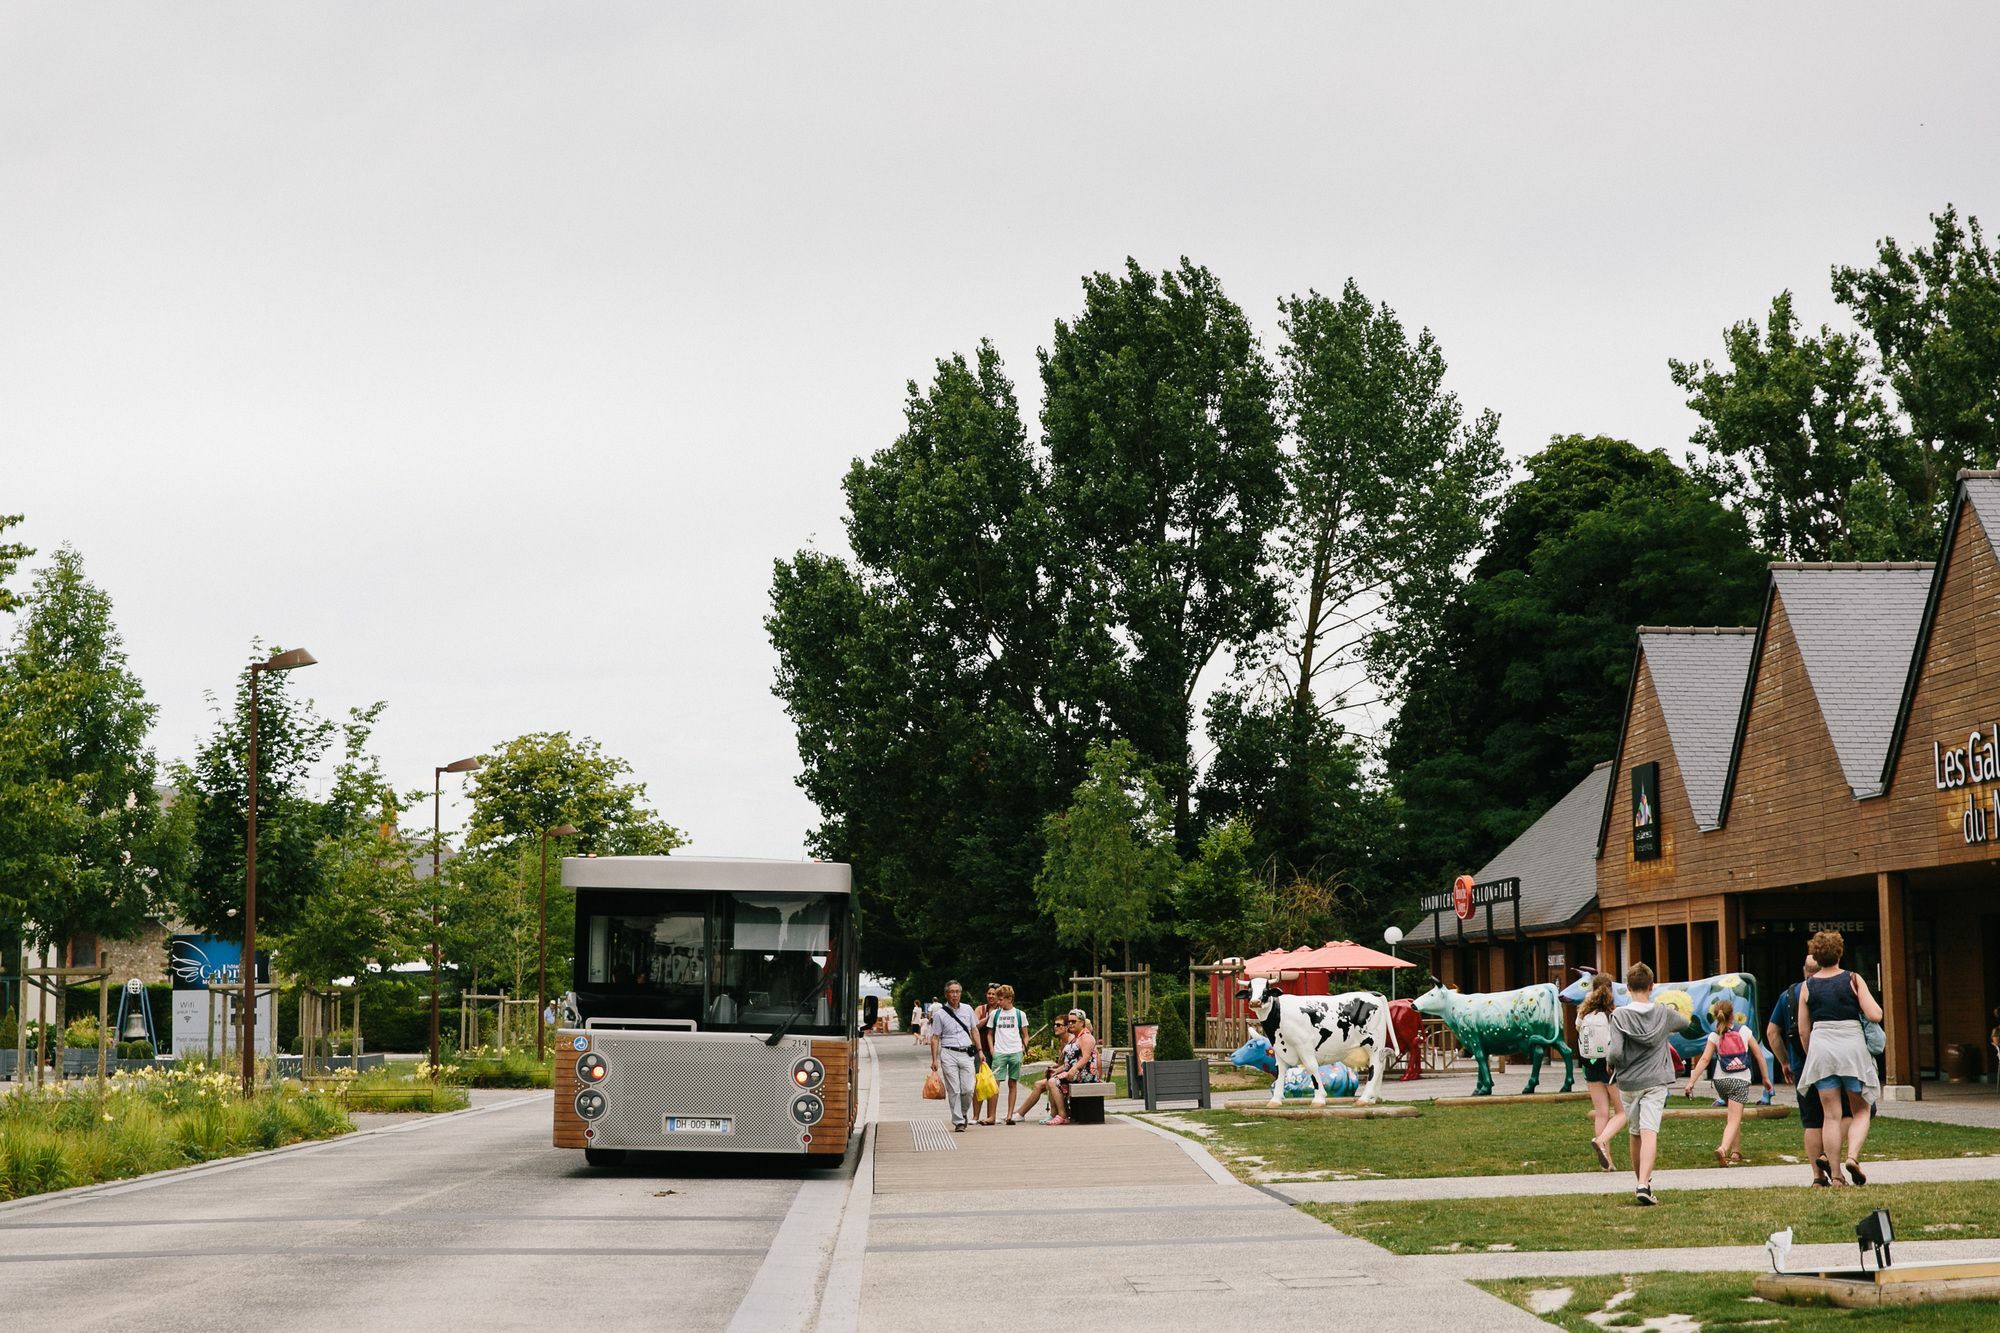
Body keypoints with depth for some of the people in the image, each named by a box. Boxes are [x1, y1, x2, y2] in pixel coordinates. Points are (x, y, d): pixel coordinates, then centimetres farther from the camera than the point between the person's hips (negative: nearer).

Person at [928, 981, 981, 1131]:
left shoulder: (967, 1009, 11)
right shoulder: (940, 1013, 1)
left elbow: (974, 1030, 19)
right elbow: (935, 1038, 2)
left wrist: (979, 1051, 14)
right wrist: (934, 1060, -4)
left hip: (967, 1054, 2)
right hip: (948, 1054, -2)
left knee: (968, 1089, -4)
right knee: (954, 1090, -5)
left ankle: (963, 1113, 22)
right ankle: (958, 1121, 2)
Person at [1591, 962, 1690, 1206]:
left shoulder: (1619, 1016, -9)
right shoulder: (1664, 1013, 0)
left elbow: (1616, 1052, -15)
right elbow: (1685, 1023, 22)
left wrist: (1611, 1065, 6)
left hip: (1628, 1082, 0)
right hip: (1655, 1082, 0)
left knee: (1635, 1133, 15)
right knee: (1649, 1132, -9)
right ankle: (1644, 1184, -23)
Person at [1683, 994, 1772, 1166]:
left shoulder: (1714, 1036, 0)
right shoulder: (1743, 1031, 2)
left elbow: (1704, 1059, -10)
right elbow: (1759, 1055, 4)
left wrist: (1691, 1081, -11)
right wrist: (1765, 1077, 13)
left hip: (1721, 1080, 3)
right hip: (1740, 1080, -3)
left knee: (1735, 1117, 25)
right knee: (1734, 1119, -10)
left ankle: (1736, 1151, 29)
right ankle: (1724, 1148, -32)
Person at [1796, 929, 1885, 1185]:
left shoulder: (1807, 987, 4)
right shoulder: (1853, 979, -3)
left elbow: (1803, 1031, 6)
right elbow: (1875, 1016, -9)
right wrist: (1873, 1004, 13)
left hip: (1820, 1048, 2)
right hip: (1852, 1046, -2)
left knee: (1831, 1115, 6)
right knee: (1861, 1110, 11)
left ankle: (1834, 1174, 3)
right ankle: (1852, 1156, -13)